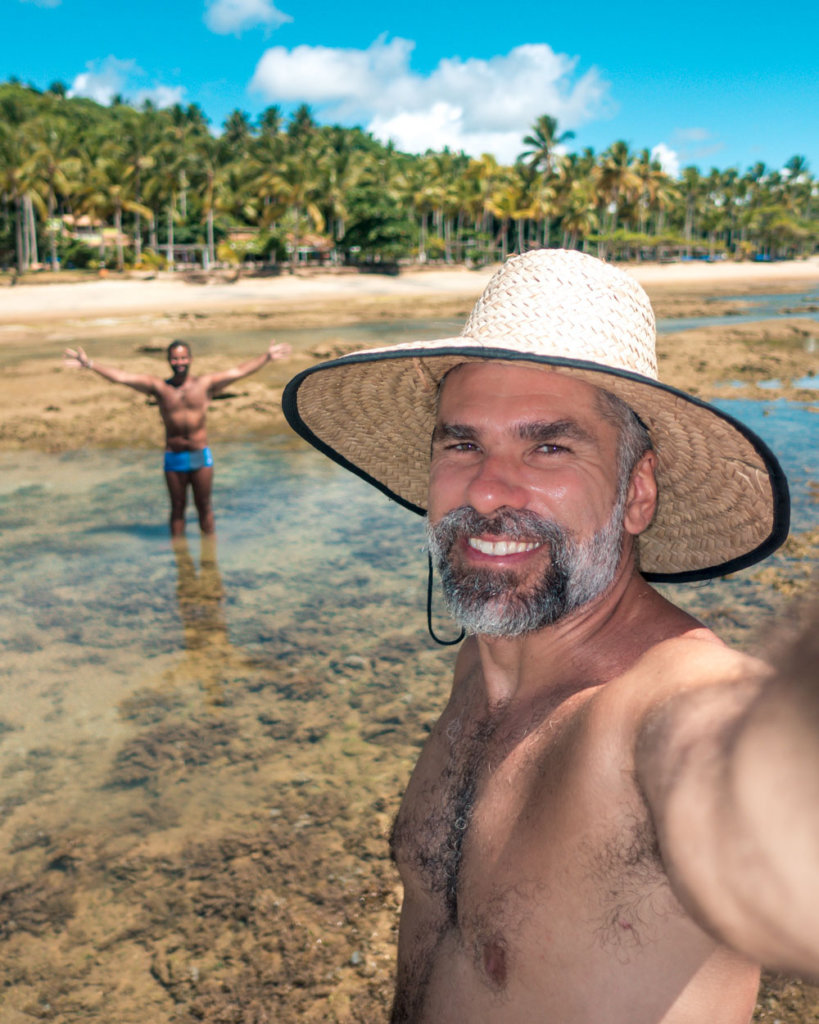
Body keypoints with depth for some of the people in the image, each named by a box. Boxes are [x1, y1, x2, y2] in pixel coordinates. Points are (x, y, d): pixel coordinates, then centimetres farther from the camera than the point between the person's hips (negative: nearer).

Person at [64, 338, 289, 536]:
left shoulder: (205, 384, 2)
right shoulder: (158, 387, 2)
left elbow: (239, 372, 2)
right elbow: (120, 377, -1)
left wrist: (267, 357, 1)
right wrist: (89, 364, -6)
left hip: (201, 455, 0)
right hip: (174, 457, 0)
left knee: (204, 506, 8)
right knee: (177, 508, 9)